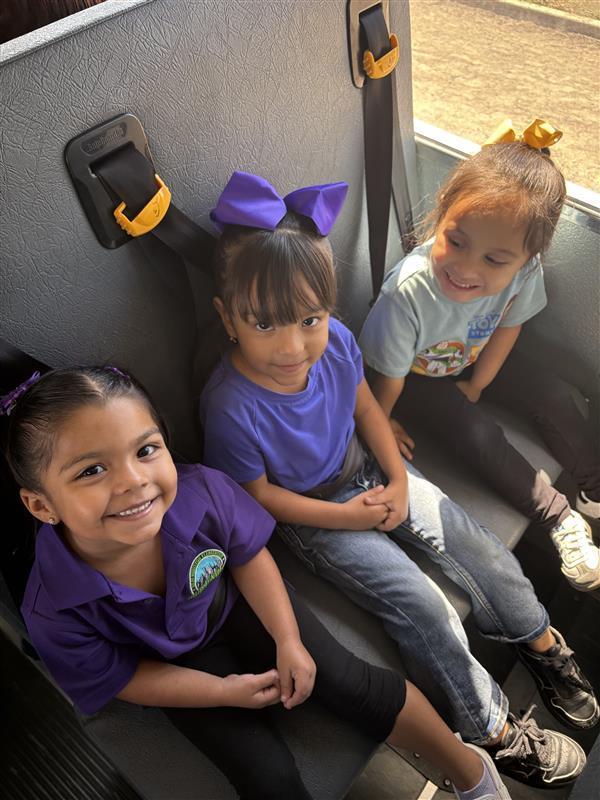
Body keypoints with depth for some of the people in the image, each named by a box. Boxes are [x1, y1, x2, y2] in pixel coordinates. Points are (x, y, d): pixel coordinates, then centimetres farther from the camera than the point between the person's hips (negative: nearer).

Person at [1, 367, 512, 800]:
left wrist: (289, 641, -13)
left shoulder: (200, 492, -33)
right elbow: (120, 678, -13)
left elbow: (248, 556, -11)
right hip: (173, 660, 0)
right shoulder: (53, 609, -32)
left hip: (236, 604, 1)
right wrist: (225, 691, -13)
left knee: (355, 684, -7)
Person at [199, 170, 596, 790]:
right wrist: (348, 516, -16)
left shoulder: (334, 340, -18)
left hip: (368, 474, 5)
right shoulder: (232, 408, -32)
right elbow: (258, 494, -18)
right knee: (423, 610, -11)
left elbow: (365, 405, 1)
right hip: (313, 516, -5)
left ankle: (544, 646, 32)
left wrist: (398, 480, -6)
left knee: (479, 547, 5)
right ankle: (495, 732, 13)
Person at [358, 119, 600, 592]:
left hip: (476, 357, 5)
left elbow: (508, 326, -7)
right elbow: (388, 375, -25)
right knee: (481, 438, -15)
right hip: (419, 375, -4)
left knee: (556, 399, 2)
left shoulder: (524, 269, -31)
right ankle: (560, 519, 4)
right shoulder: (408, 292, -44)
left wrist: (476, 386, 1)